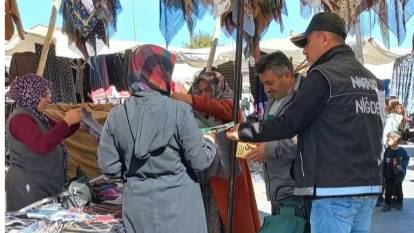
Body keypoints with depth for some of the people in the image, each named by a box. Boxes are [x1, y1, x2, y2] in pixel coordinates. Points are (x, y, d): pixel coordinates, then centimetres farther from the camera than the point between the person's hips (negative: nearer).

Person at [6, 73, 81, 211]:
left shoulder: (37, 116, 13)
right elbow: (41, 145, -32)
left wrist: (75, 120, 2)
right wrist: (67, 121, -28)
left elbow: (59, 134, 20)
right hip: (29, 187, -9)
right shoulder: (20, 119, -17)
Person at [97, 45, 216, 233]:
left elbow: (108, 166, 0)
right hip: (177, 206, -3)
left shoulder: (116, 115, -4)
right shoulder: (179, 111, -15)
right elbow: (199, 161, -10)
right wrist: (209, 143, 10)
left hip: (138, 207, 3)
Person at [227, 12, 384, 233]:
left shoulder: (324, 75, -11)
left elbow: (288, 123, -11)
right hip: (369, 185, 8)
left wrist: (244, 131, 3)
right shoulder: (372, 79, 15)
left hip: (335, 188, -8)